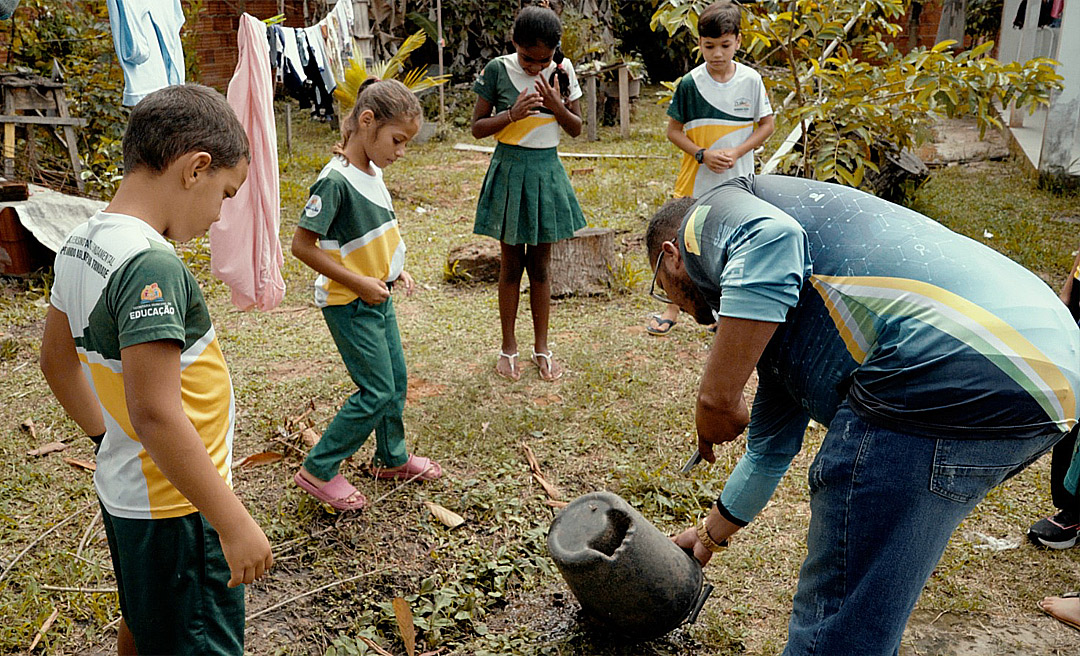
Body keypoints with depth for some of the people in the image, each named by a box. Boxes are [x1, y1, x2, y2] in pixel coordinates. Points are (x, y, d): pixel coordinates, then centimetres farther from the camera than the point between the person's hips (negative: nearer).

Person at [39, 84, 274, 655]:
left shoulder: (79, 245, 1)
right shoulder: (152, 264, -27)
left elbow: (57, 361, 13)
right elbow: (155, 415, -30)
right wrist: (235, 523, -24)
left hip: (121, 485, 9)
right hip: (177, 506, -9)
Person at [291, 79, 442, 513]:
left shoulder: (373, 171, 5)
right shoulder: (336, 180, -23)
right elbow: (302, 245, -21)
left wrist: (395, 269, 7)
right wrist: (358, 282, -20)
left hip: (377, 297, 9)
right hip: (349, 304, -9)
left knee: (396, 378, 17)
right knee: (377, 391, -4)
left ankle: (392, 457, 36)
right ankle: (318, 470, 11)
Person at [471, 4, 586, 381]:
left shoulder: (562, 71, 0)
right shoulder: (498, 70, -7)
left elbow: (576, 128, 5)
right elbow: (478, 127, -3)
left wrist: (555, 105, -14)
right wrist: (513, 113, -19)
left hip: (546, 171, 2)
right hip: (510, 170, -2)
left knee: (540, 266, 9)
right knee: (511, 265, 7)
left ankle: (542, 348, 22)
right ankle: (508, 348, 21)